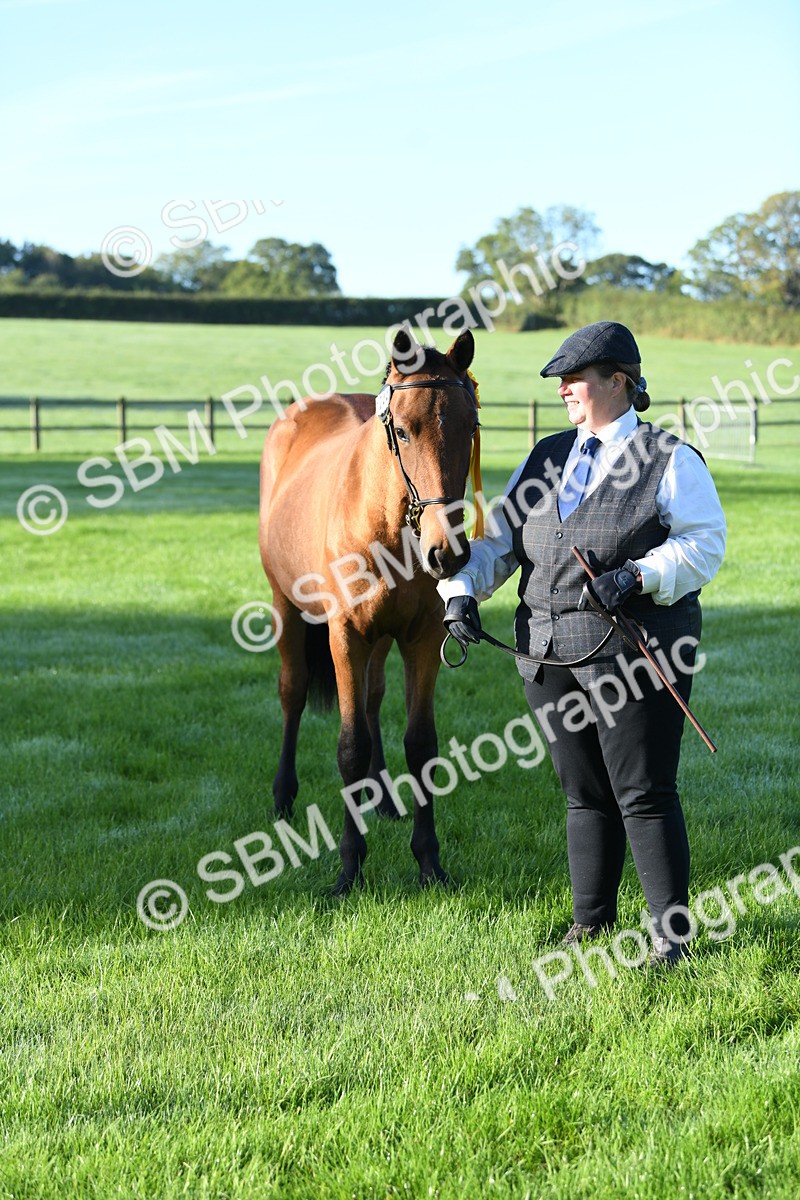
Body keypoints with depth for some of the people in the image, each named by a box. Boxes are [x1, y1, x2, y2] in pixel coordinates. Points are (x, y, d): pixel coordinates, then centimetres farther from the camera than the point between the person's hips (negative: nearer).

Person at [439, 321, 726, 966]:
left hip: (634, 653, -5)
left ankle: (672, 932, 4)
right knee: (585, 794, 13)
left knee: (645, 794, -5)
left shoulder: (670, 460, -2)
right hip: (551, 654, 6)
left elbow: (705, 544, -9)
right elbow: (499, 537, 13)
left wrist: (639, 576, -24)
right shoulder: (546, 459, 14)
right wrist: (461, 587, -4)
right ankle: (591, 923, 24)